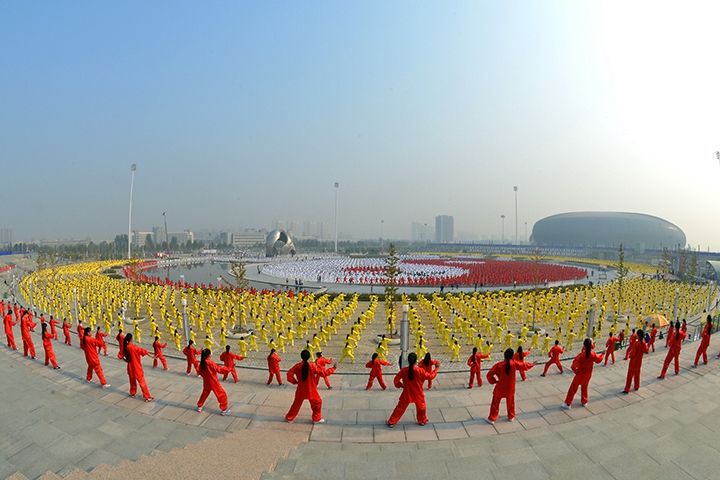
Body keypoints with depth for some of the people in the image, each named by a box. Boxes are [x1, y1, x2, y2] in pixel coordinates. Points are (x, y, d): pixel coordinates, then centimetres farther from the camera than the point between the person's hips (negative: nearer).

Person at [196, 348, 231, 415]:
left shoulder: (201, 363, -8)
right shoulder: (210, 363, -27)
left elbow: (200, 372, 8)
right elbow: (219, 369, -21)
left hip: (206, 383, 6)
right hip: (214, 383, -6)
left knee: (205, 393, 31)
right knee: (222, 395, 6)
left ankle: (199, 407, 43)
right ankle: (224, 410, 10)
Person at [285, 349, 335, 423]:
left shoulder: (297, 366, -11)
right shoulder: (313, 366, -17)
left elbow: (289, 374, -12)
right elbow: (324, 373, -14)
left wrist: (295, 381, 2)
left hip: (301, 390, 3)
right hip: (311, 390, -3)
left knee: (297, 403, 22)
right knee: (317, 402, 19)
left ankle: (289, 418, 33)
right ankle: (317, 418, 26)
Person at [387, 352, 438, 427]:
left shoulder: (403, 370, -16)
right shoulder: (420, 370, -19)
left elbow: (396, 380, -8)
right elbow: (430, 376, -7)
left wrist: (400, 385, 10)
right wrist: (436, 369, 6)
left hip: (407, 394, 1)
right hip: (418, 394, -1)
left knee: (400, 408, 13)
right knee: (421, 407, 26)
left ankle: (391, 422, 20)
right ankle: (422, 421, 42)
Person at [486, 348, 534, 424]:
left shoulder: (499, 365, -18)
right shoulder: (514, 363, -15)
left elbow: (489, 375, -18)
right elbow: (524, 365, 3)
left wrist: (494, 381, -1)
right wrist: (532, 364, 21)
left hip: (500, 388, -2)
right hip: (510, 388, 2)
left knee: (495, 403, 12)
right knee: (510, 402, 25)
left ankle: (492, 419, 17)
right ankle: (511, 417, 39)